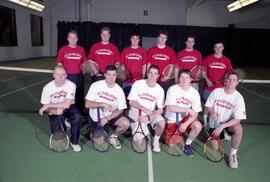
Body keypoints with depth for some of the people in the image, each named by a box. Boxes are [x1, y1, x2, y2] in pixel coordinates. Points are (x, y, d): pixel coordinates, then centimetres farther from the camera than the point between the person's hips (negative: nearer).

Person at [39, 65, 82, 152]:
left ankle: (74, 142, -12)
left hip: (69, 107, -1)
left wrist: (48, 105, -27)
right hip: (54, 110, 1)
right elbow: (46, 108, -7)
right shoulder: (47, 87, -13)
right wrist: (55, 111, -29)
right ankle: (63, 124, 26)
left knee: (78, 117, -34)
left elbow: (66, 104, -28)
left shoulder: (71, 85, -21)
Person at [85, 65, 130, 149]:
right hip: (95, 117, -1)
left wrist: (107, 118, -21)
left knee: (126, 124, -23)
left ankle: (113, 137, 7)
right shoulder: (96, 85, -14)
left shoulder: (119, 90, -11)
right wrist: (103, 104, -30)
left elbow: (120, 110, -7)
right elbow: (87, 104, -17)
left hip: (111, 116, 1)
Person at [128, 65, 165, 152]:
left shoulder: (160, 90, -8)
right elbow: (131, 102, -11)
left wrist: (148, 117, -25)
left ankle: (156, 140, 1)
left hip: (151, 114, 2)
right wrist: (144, 109, -25)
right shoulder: (138, 84, -12)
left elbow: (160, 110, -10)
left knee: (162, 122, -29)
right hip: (136, 114, -2)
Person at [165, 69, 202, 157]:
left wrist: (186, 124, -23)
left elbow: (195, 113, -9)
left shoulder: (195, 93, -8)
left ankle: (187, 144, 0)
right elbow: (171, 108, -24)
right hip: (172, 119, -2)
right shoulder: (172, 89, -15)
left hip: (186, 118, 2)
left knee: (198, 126, -28)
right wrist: (188, 110, -23)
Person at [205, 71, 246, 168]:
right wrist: (212, 112, -24)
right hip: (215, 122, 1)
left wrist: (222, 126, -31)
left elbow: (238, 119, -20)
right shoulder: (216, 91, -12)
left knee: (238, 129, -35)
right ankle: (222, 137, 34)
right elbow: (208, 106, -1)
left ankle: (233, 154, -11)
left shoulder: (239, 98, -16)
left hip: (229, 123, -1)